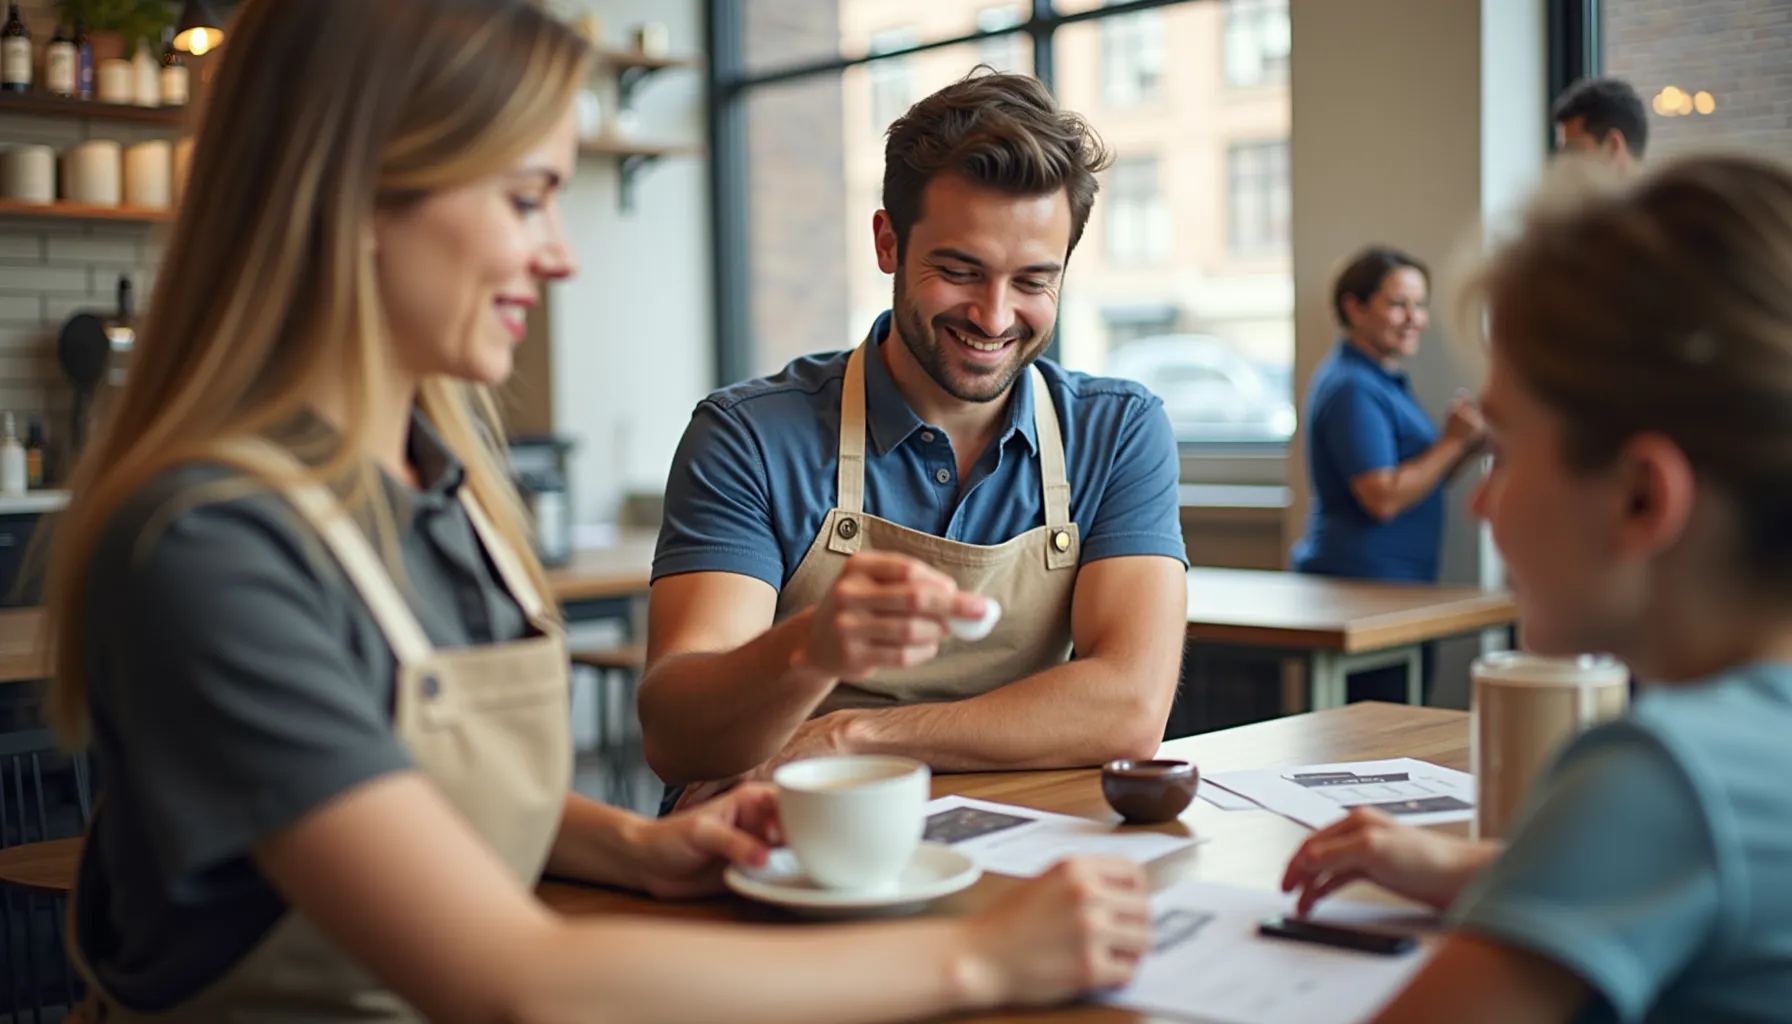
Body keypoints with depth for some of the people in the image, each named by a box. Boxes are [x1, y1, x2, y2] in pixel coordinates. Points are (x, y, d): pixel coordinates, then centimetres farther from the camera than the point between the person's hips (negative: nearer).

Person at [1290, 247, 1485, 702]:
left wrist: (1470, 446, 7)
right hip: (1364, 583, -10)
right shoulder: (1352, 388, -14)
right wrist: (1453, 442, -15)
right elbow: (1383, 498, -21)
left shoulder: (1383, 380, 20)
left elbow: (1417, 481, 22)